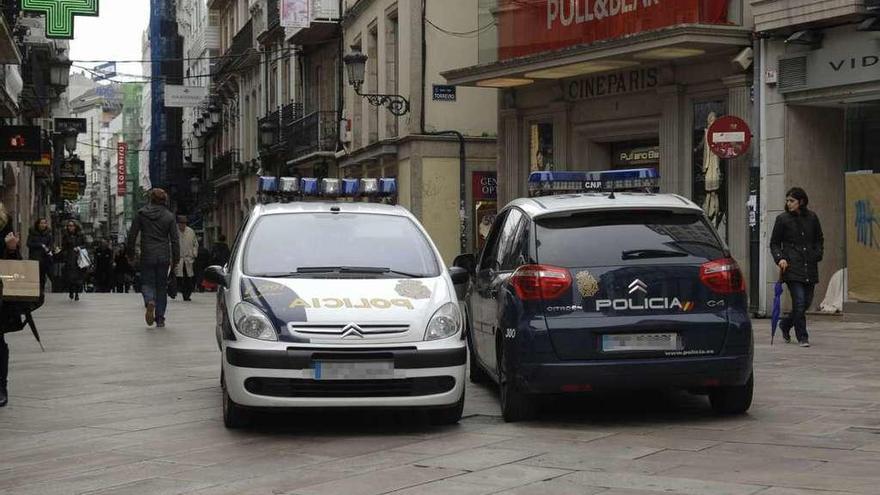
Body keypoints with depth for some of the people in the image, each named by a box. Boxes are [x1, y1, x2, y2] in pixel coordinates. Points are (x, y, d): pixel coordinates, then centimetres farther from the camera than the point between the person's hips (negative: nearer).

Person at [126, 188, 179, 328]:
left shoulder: (141, 214, 0)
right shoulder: (169, 216, 1)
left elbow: (132, 235, 0)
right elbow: (175, 239, 0)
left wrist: (130, 253, 10)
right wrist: (176, 258, 5)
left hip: (147, 256, -1)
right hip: (164, 257, 1)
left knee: (147, 283, 8)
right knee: (161, 286, 10)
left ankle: (150, 301, -25)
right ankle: (160, 319, 8)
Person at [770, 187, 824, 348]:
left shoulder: (812, 217, 8)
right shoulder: (783, 219, 0)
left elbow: (819, 240, 20)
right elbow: (774, 243, 5)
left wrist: (818, 254, 3)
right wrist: (780, 258, -11)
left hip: (810, 268, 4)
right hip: (792, 267, -4)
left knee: (807, 302, 8)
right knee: (799, 302, -11)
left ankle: (785, 324, 31)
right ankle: (802, 337, 1)